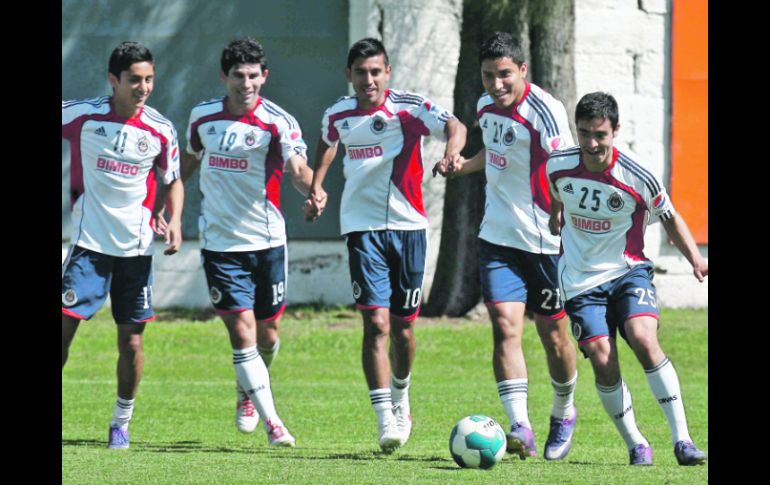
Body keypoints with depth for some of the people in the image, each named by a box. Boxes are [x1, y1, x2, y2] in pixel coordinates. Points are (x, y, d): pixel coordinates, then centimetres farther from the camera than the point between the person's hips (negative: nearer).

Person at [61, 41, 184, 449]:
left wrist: (174, 221, -2)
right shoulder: (81, 116, -7)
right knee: (63, 328, -11)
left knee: (131, 342, 5)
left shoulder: (161, 131, 0)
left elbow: (173, 182, 14)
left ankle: (122, 422, 23)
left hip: (136, 247, 2)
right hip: (89, 243, -2)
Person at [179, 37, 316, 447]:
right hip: (219, 242, 1)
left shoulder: (278, 123, -10)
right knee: (242, 331, -10)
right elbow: (188, 162, 19)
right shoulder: (202, 117, 1)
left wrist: (313, 189, -46)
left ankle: (248, 391, 40)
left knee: (267, 334, 9)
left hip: (266, 240, -1)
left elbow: (299, 171, -24)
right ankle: (271, 421, -6)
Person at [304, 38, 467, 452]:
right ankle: (385, 419, -16)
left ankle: (400, 396, 38)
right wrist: (316, 188, 20)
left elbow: (453, 126, -21)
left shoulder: (408, 107, -6)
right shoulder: (338, 115, 5)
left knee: (403, 326, 9)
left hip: (407, 225, 0)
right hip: (363, 227, 0)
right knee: (376, 322, -14)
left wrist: (453, 149, -42)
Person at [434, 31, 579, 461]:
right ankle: (520, 427, -20)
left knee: (553, 333, 8)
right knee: (505, 326, -12)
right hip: (499, 236, 5)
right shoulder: (487, 107, 6)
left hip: (545, 240, -5)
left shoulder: (544, 111, -16)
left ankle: (564, 414, 33)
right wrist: (463, 166, 13)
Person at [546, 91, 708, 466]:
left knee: (643, 339, -26)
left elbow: (669, 219, 1)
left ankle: (682, 441, -24)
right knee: (603, 361, -13)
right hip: (581, 280, 2)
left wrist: (695, 258, -10)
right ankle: (635, 445, 5)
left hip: (628, 271, -2)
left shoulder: (639, 178, -14)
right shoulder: (558, 167, -8)